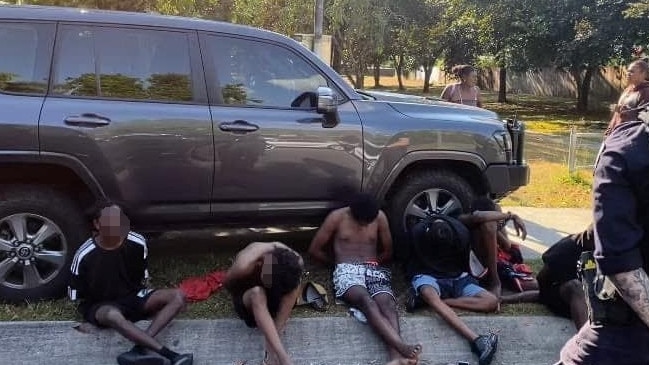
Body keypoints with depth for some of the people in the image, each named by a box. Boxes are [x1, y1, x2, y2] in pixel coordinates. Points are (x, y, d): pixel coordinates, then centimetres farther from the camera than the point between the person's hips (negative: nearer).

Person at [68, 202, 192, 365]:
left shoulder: (137, 243, -12)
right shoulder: (84, 255, -19)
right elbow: (77, 296, -5)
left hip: (133, 297, 4)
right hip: (99, 306, -4)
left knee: (178, 297, -18)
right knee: (113, 315, -41)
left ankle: (141, 348, -35)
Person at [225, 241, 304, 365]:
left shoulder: (296, 261, -29)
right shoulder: (244, 265, -37)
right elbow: (228, 284, -17)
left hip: (274, 300, 3)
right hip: (249, 297, -2)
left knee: (293, 287, -30)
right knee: (257, 293, -37)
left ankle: (271, 341, -27)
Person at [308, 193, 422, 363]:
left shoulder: (379, 217, 11)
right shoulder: (337, 217, 3)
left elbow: (388, 252, 22)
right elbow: (314, 249, 10)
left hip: (374, 270, 3)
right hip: (347, 271, -2)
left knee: (387, 303, -33)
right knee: (366, 301, -38)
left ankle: (396, 358, -56)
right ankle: (402, 347, -55)